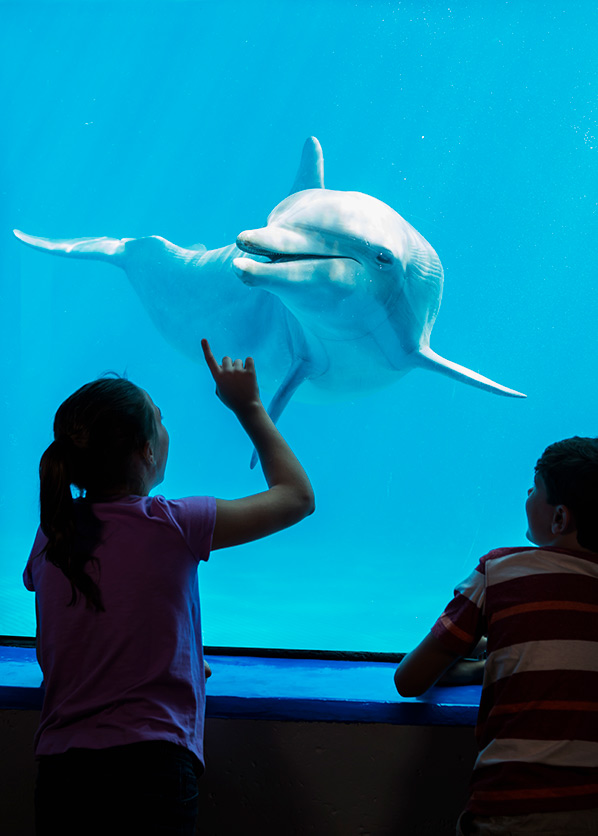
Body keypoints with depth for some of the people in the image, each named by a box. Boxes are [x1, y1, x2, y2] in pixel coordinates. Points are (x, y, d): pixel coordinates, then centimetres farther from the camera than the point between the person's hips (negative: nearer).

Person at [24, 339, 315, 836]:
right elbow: (297, 496, 6)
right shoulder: (171, 526, -9)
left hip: (59, 775, 5)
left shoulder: (50, 538, 6)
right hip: (148, 769, -5)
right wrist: (250, 407, 17)